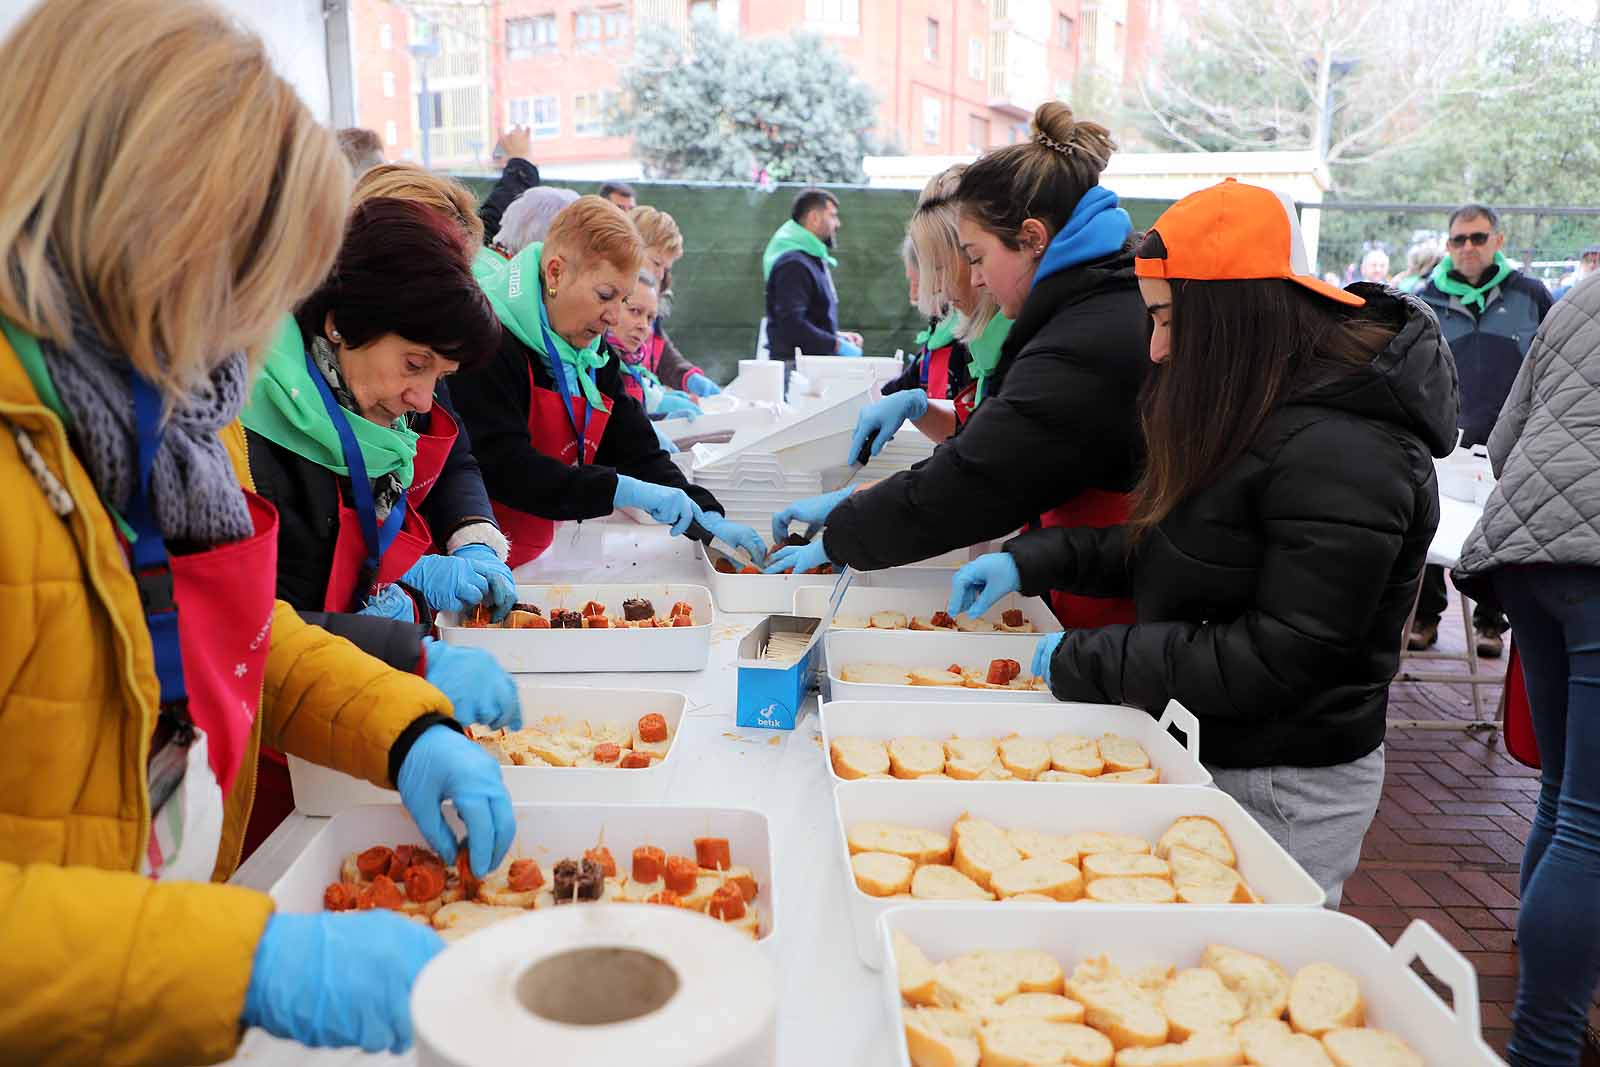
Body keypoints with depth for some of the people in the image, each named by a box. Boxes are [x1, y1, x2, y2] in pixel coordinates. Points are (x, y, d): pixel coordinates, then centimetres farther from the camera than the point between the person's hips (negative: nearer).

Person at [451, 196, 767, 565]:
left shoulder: (593, 354, 11)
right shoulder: (492, 344, -15)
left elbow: (637, 451, 9)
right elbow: (501, 466, -23)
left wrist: (706, 518, -4)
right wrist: (624, 490, -25)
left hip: (538, 556, 7)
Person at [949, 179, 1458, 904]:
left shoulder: (1339, 454, -24)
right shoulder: (1250, 412, 6)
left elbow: (1275, 661, -25)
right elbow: (1161, 547, 13)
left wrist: (1088, 663, -19)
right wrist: (1030, 562, 0)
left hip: (1282, 789, -8)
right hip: (1202, 753, 8)